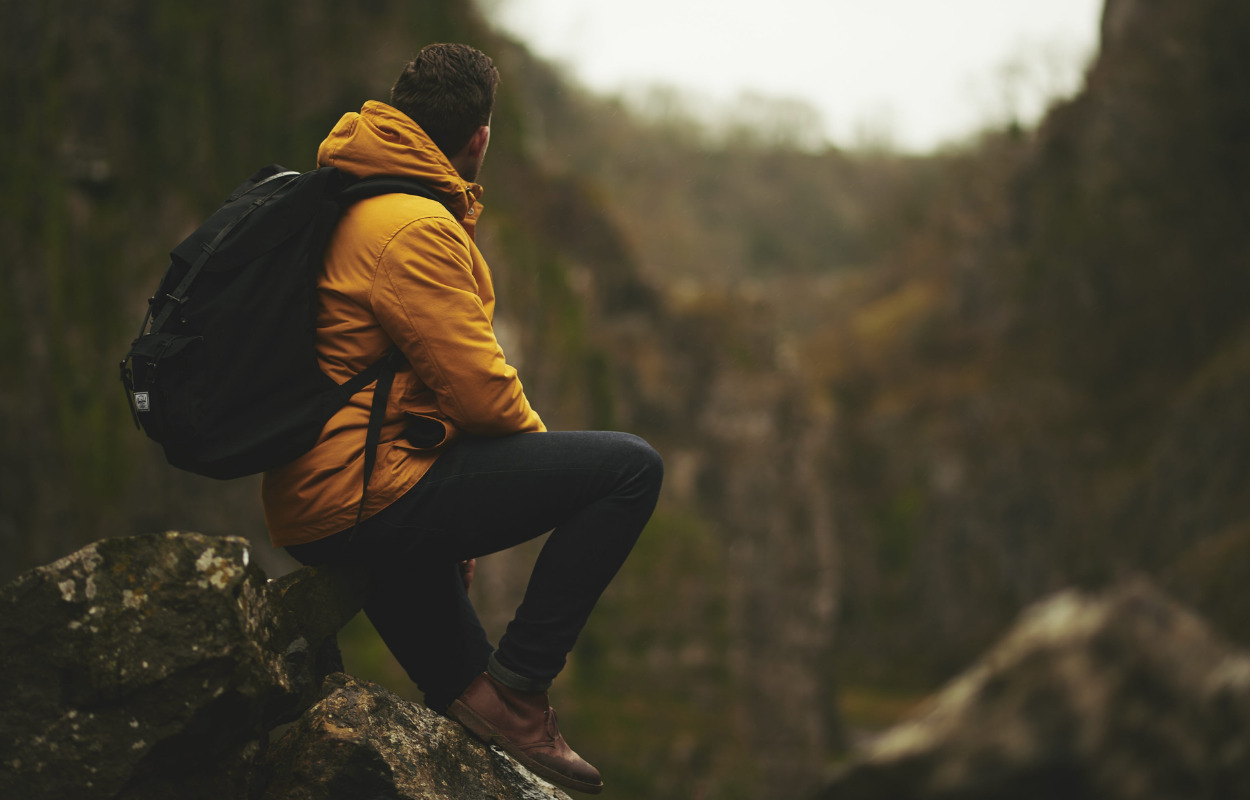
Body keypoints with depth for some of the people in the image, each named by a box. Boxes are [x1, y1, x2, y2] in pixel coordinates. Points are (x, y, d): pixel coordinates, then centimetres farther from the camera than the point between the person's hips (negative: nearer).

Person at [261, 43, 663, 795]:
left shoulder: (348, 207, 17)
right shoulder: (416, 228, -15)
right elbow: (478, 388, -17)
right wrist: (540, 444, 5)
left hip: (306, 511, 10)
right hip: (368, 498, -10)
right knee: (631, 468, -11)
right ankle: (517, 685, -5)